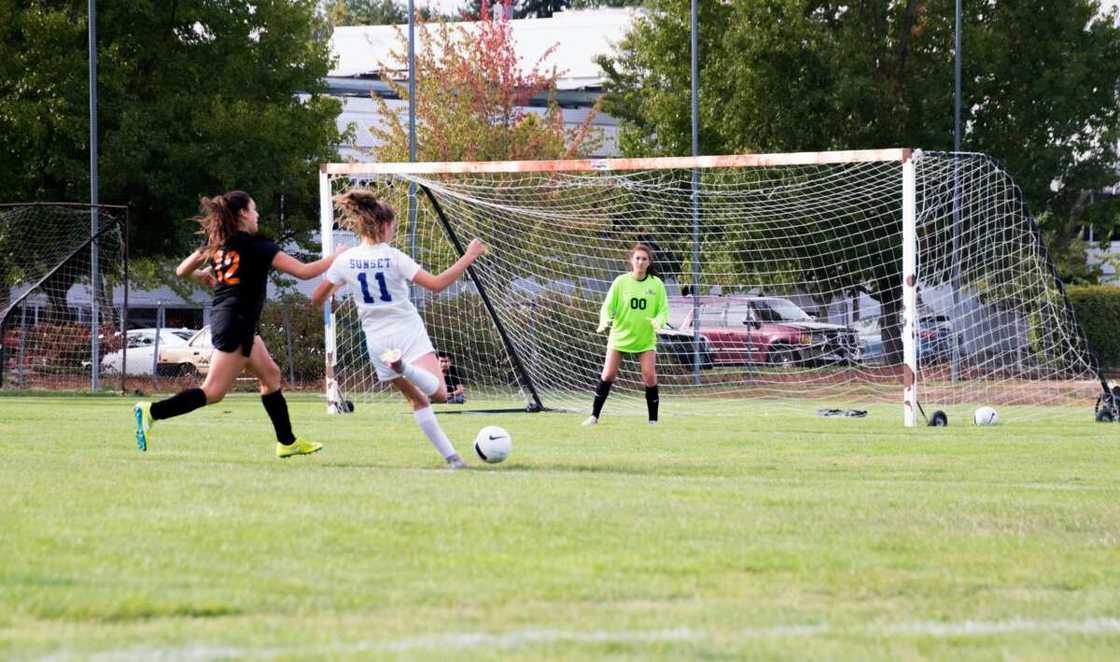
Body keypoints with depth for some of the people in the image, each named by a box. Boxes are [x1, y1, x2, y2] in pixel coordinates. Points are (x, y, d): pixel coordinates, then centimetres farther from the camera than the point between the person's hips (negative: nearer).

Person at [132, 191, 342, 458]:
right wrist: (334, 258, 2)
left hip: (221, 317, 9)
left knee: (270, 375, 18)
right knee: (213, 392, -10)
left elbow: (182, 270, 13)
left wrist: (203, 275, 33)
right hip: (236, 323, -9)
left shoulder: (216, 243, 8)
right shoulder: (256, 246, -11)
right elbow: (303, 271, -12)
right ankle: (152, 412, -18)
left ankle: (287, 442, 23)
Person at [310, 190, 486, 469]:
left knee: (418, 399, 15)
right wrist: (468, 257, -11)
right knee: (438, 393, -15)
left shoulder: (345, 261, -1)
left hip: (377, 341, 5)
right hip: (408, 333, -5)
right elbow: (436, 284, -17)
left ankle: (451, 456, 7)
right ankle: (405, 367, -41)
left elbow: (317, 298, 8)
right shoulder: (393, 257, -11)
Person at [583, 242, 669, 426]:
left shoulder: (656, 284, -2)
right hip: (620, 336, 0)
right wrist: (605, 320, -25)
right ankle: (594, 416, 6)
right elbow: (608, 306, -4)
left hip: (646, 340, 0)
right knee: (608, 375, -4)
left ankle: (653, 420, 1)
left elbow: (663, 310, 0)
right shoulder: (621, 282, -4)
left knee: (650, 377, -10)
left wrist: (658, 321, -22)